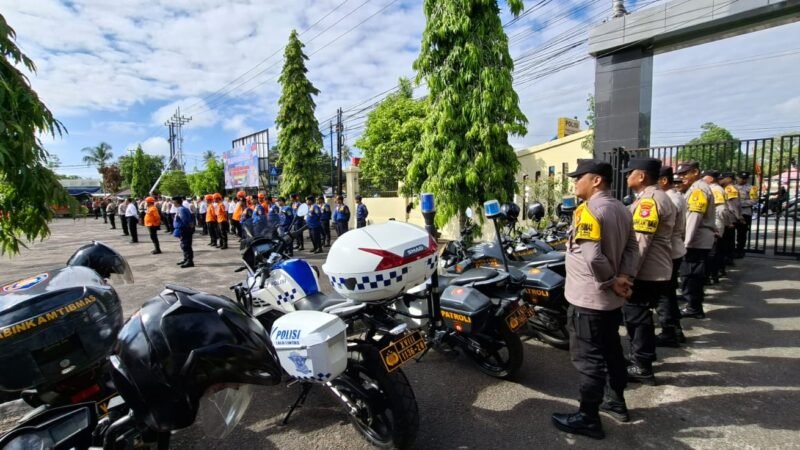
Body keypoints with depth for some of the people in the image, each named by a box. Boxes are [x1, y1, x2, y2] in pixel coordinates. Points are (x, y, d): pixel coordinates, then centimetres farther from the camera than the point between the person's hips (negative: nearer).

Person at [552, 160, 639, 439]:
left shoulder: (588, 211, -20)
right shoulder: (621, 209, 9)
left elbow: (592, 257, -29)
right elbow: (631, 248, 8)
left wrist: (611, 281, -15)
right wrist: (624, 277, -4)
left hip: (588, 298, -9)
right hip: (612, 299, 9)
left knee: (588, 358, 2)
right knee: (612, 351, 21)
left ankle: (588, 418, 13)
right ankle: (616, 402, 37)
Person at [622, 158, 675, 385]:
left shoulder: (648, 200, -18)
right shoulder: (657, 196, 16)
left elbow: (640, 242, -25)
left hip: (645, 272, -11)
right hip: (655, 270, 11)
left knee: (636, 316, -1)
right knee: (640, 315, 20)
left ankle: (642, 368, 10)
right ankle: (641, 358, 34)